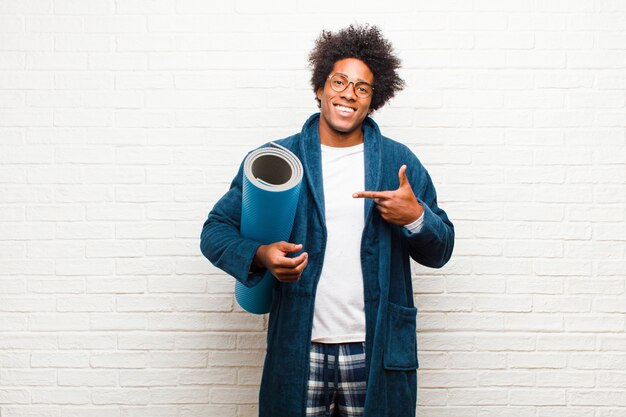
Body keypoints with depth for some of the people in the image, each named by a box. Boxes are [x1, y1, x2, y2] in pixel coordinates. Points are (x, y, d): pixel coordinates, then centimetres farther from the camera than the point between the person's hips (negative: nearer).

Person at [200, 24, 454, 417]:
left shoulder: (400, 161, 4)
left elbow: (440, 252, 8)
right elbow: (216, 230, 2)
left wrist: (416, 216, -14)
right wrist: (259, 255, -18)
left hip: (376, 351, 1)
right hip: (299, 349, 0)